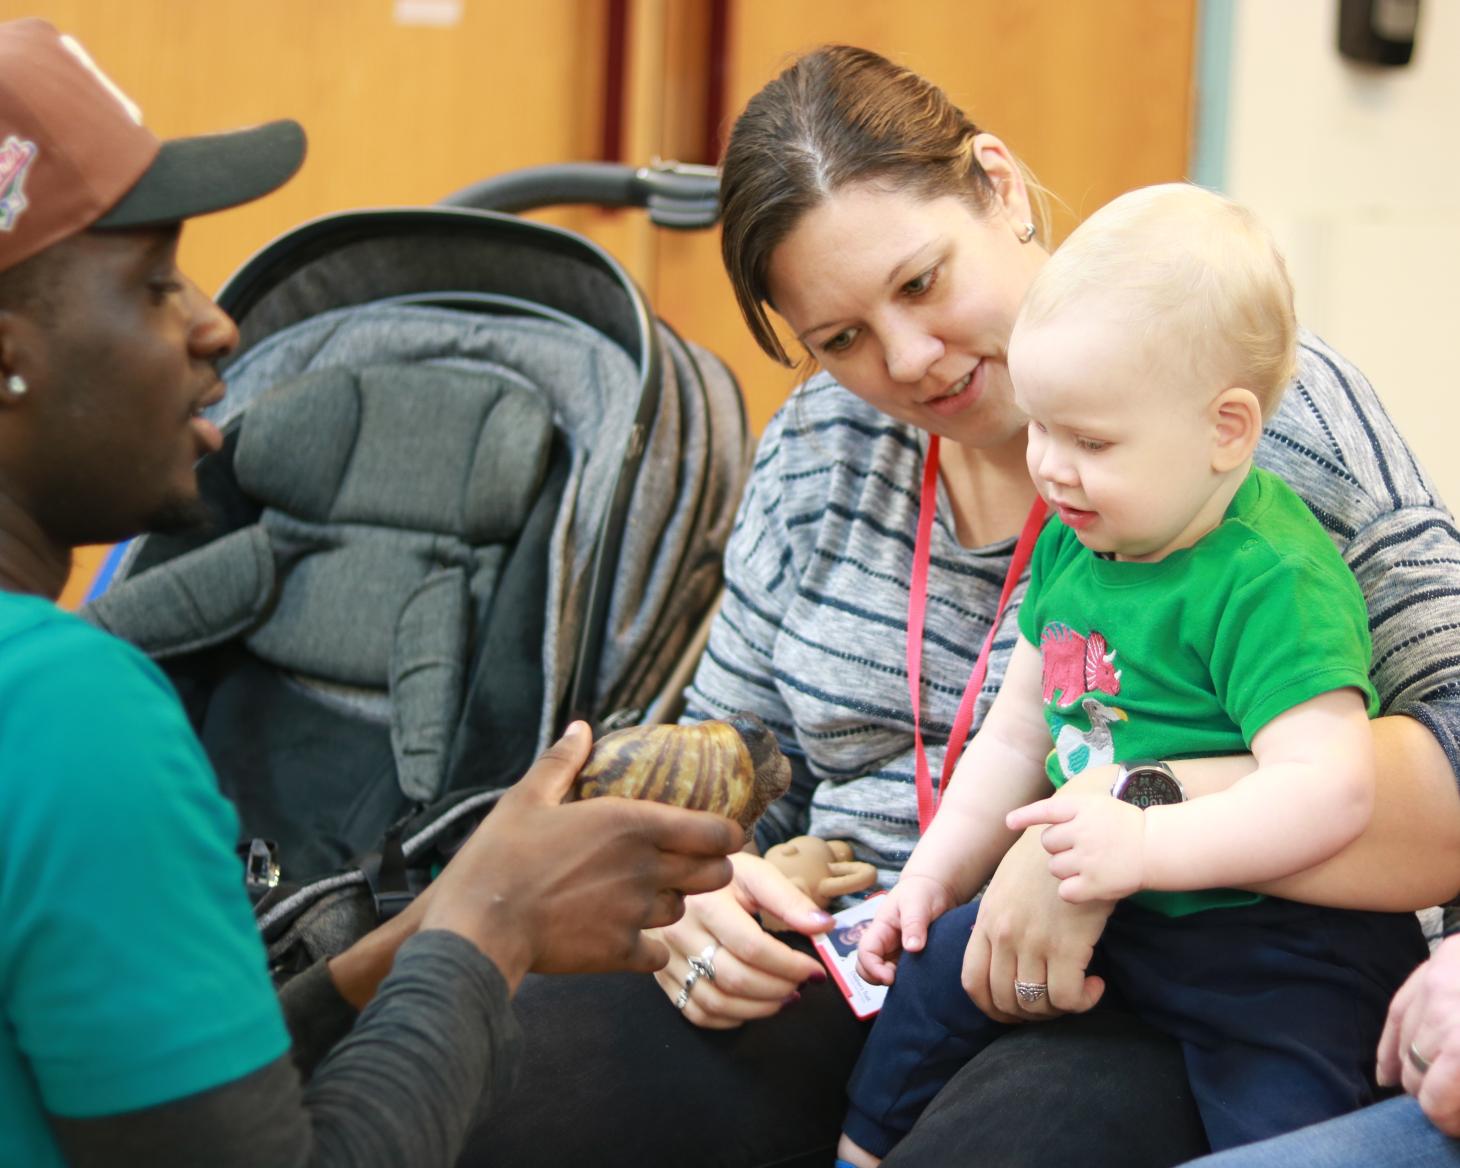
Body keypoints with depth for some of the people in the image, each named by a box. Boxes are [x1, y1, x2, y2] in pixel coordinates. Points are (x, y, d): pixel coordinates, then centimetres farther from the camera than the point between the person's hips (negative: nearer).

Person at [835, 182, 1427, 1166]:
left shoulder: (1273, 584, -22)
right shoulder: (1072, 542, 4)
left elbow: (1331, 788, -32)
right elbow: (1017, 734, 16)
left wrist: (1148, 844, -37)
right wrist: (934, 877, 14)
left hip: (1276, 948, -8)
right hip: (1105, 923, 8)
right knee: (937, 970, 13)